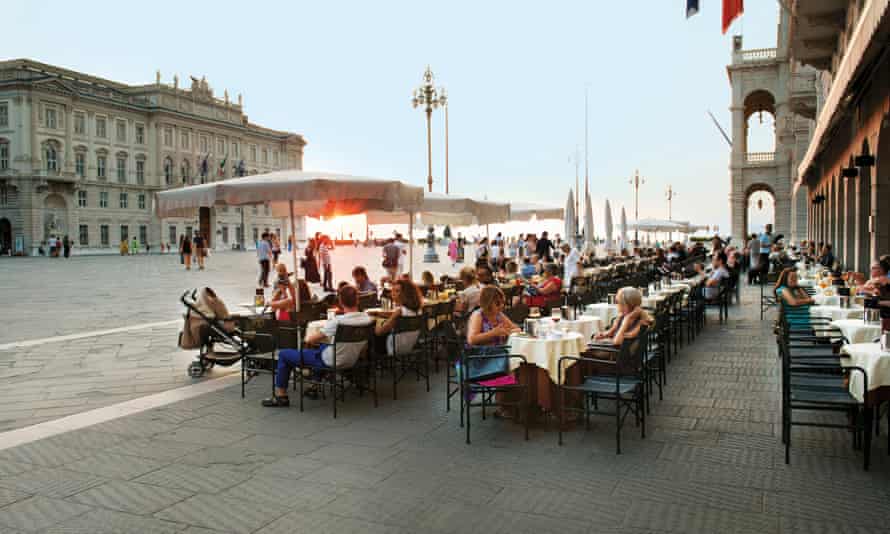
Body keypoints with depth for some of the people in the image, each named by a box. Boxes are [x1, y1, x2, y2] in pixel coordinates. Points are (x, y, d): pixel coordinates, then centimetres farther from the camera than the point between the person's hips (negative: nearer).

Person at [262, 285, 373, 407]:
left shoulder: (337, 321, -27)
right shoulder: (367, 319, -12)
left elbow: (309, 339, -17)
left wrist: (308, 337, 5)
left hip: (332, 362, -6)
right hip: (352, 362, 7)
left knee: (283, 354, 8)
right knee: (320, 347, 37)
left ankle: (281, 396, 15)